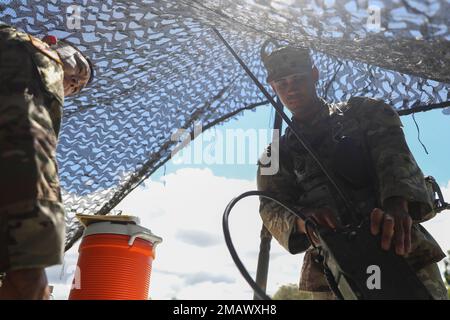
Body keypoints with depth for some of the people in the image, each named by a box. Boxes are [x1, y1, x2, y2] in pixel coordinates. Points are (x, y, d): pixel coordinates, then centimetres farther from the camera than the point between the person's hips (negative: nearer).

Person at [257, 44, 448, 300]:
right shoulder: (277, 155, 17)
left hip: (401, 247, -1)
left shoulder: (362, 111, 14)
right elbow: (272, 209, 3)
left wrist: (397, 202, -26)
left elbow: (392, 151, -4)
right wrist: (301, 220, -22)